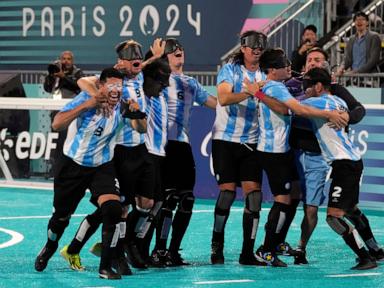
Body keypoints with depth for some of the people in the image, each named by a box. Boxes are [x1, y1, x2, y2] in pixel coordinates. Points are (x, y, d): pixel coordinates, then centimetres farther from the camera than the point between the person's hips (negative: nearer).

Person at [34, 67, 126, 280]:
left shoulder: (121, 106, -8)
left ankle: (105, 267, -12)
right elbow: (57, 124, -26)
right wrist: (86, 105, -34)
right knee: (61, 216, 13)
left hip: (102, 167, 1)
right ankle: (50, 247, 49)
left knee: (113, 209, -23)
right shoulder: (85, 99, -17)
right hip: (72, 165, -1)